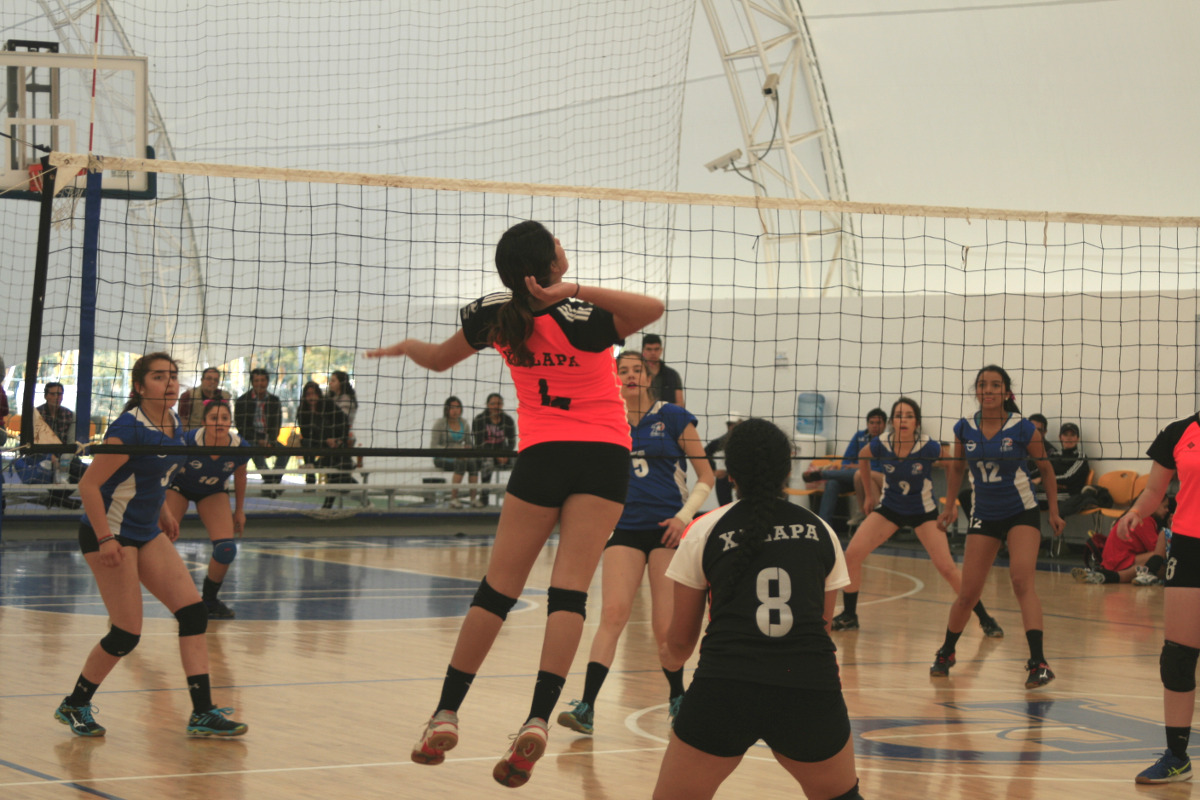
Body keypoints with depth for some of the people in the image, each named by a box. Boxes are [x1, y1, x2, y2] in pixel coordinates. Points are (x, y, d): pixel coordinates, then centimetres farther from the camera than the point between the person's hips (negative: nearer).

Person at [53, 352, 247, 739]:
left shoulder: (173, 424, 4)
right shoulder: (130, 428, -21)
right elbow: (89, 485, -21)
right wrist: (105, 540, -24)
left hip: (147, 533, 8)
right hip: (110, 534, -8)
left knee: (193, 612, -2)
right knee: (127, 634, -6)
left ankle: (203, 713, 0)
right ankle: (74, 705, 15)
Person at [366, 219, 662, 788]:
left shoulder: (492, 315, -1)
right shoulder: (582, 318, -12)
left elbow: (438, 359, 16)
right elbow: (652, 308, -28)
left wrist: (404, 345, 38)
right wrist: (576, 290, -29)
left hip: (542, 457, 2)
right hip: (604, 456, -2)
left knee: (499, 587, 8)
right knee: (570, 589, -8)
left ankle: (446, 714, 10)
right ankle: (538, 719, -21)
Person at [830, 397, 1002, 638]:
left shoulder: (929, 447, -25)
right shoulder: (881, 445, -17)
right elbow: (862, 457, 7)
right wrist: (869, 495, 13)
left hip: (924, 511, -3)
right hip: (889, 509, 3)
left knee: (947, 567, -13)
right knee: (852, 554, -12)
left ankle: (985, 618, 2)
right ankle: (848, 616, 6)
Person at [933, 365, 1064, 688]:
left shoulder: (1022, 428, -12)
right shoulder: (965, 428, -4)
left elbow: (1045, 469, 1)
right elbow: (956, 467, 14)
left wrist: (1054, 512, 2)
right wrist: (950, 506, 15)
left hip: (1022, 513, -3)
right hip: (984, 516, 3)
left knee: (1021, 581, -22)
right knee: (968, 593, 4)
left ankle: (1038, 663, -26)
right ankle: (946, 653, 28)